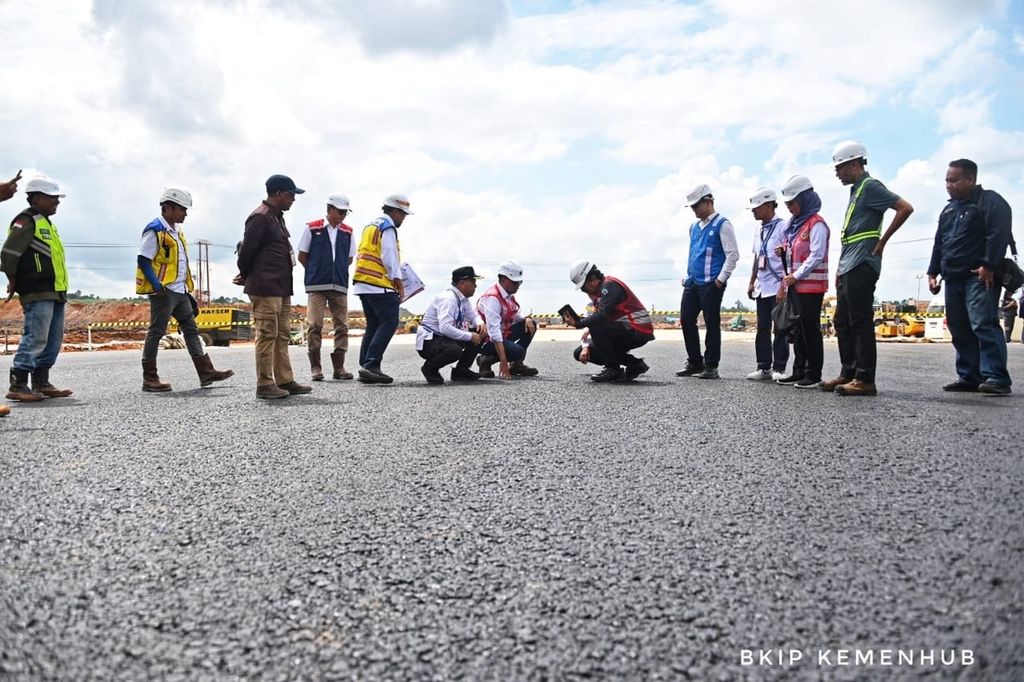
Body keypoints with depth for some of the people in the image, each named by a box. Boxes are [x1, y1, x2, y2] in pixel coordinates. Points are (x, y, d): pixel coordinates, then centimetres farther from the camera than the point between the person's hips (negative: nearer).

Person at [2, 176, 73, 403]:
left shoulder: (47, 223, 22)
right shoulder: (26, 221, -7)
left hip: (55, 292, 10)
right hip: (37, 293, -10)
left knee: (53, 340, 11)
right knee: (35, 338, -12)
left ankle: (42, 383, 17)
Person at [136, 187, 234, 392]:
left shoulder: (177, 231, 16)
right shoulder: (155, 231, -11)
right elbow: (143, 260, -15)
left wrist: (187, 288, 19)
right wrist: (156, 285, -23)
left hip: (180, 291, 9)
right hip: (163, 291, -9)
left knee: (191, 329, 8)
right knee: (156, 332, -3)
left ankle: (206, 372, 10)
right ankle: (149, 379, 4)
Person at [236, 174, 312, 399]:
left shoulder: (277, 217, 18)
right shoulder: (260, 218, -13)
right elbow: (246, 251, -13)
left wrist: (247, 276, 19)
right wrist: (246, 277, 2)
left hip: (281, 288, 10)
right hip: (265, 288, -10)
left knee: (282, 335, 11)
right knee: (267, 335, -5)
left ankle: (285, 381, 17)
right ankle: (264, 385, 1)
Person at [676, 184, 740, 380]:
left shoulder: (722, 225, -5)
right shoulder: (694, 227, 17)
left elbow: (733, 254, -9)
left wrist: (721, 279, -13)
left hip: (711, 284, -7)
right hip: (693, 282, 7)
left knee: (711, 323, -2)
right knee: (686, 320, 5)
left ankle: (711, 367, 6)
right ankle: (694, 363, 18)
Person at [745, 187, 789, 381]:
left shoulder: (782, 227, -8)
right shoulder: (760, 231, 16)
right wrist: (751, 283, 19)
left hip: (778, 287, -8)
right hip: (762, 288, 8)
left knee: (780, 329, -2)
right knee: (762, 329, 9)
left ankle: (779, 368, 4)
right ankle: (764, 367, 14)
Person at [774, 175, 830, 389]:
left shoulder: (816, 224, -11)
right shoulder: (795, 223, 16)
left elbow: (816, 255, -17)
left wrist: (796, 276, -18)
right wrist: (784, 250, 6)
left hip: (811, 285, -9)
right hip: (796, 285, 9)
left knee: (811, 329, -4)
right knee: (798, 330, 11)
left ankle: (813, 374, 2)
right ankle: (799, 372, 19)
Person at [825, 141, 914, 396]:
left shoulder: (870, 186, -6)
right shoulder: (856, 191, 21)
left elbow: (906, 208, -17)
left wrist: (882, 241, -12)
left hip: (861, 267, -10)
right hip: (849, 269, 10)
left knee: (860, 323, -8)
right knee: (843, 323, 11)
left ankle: (865, 380, -5)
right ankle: (848, 374, 18)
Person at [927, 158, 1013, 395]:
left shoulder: (990, 201, -2)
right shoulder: (949, 209, 23)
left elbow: (999, 234, -13)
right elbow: (939, 244, 25)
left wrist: (989, 266, -20)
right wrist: (933, 272, 17)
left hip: (979, 277, -8)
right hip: (953, 279, 8)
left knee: (983, 325, -16)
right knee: (959, 330, 6)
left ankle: (996, 378, -17)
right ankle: (969, 377, 11)